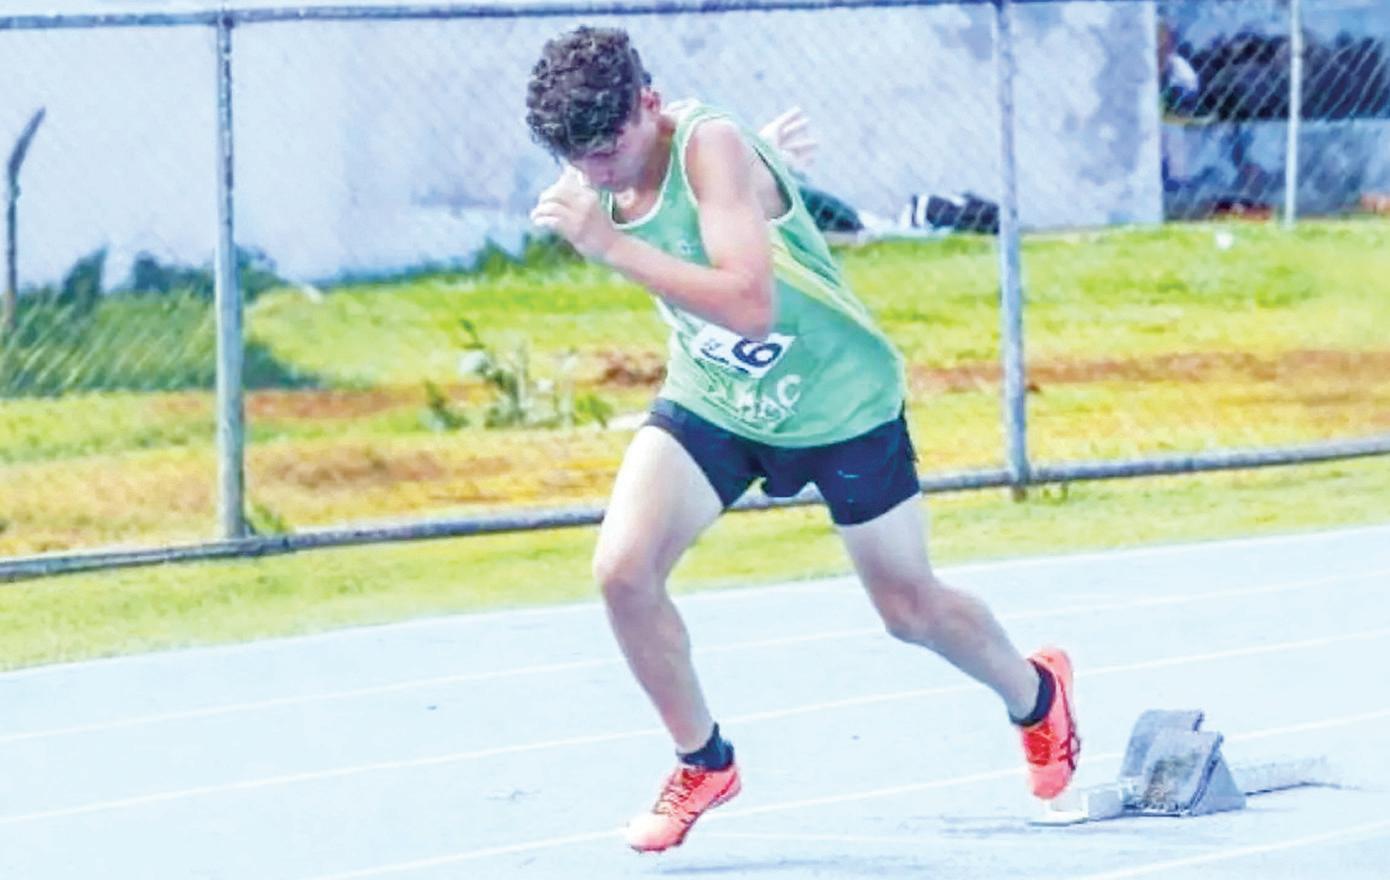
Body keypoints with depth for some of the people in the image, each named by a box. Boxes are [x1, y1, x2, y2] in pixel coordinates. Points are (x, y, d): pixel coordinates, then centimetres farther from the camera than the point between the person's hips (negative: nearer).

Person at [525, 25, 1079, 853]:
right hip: (712, 399, 5)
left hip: (838, 401, -5)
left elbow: (749, 304, -45)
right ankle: (704, 762, 7)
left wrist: (609, 244, -46)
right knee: (622, 569, -15)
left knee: (911, 609, 10)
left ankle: (1038, 694, 43)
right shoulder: (598, 175, -12)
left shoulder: (713, 147, -33)